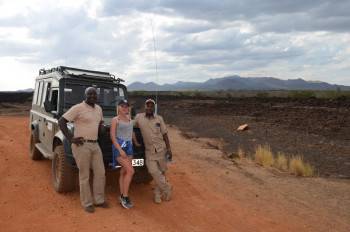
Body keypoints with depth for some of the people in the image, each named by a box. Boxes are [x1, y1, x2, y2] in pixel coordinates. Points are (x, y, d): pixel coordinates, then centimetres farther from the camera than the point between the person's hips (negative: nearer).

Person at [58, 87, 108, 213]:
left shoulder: (98, 109, 11)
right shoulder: (77, 108, -11)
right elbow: (61, 121, -13)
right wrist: (70, 138, -16)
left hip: (95, 145, 7)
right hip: (81, 146, -7)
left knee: (100, 173, 9)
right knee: (84, 176, 3)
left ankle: (98, 200, 23)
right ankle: (87, 203, 17)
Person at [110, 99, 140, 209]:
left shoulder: (129, 118, 13)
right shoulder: (115, 120, -5)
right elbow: (112, 136, -11)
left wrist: (136, 142, 35)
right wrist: (120, 150, -18)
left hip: (129, 146, 6)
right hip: (118, 146, -6)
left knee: (124, 172, 8)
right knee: (130, 171, -14)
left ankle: (122, 196, 16)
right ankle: (125, 196, -4)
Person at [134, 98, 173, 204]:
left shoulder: (159, 118, 0)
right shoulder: (139, 117, -1)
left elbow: (165, 134, 3)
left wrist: (169, 149, -2)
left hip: (161, 149, 1)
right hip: (150, 151, -1)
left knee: (161, 172, 8)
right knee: (154, 171, -13)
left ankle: (158, 193, 25)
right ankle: (167, 188, 5)